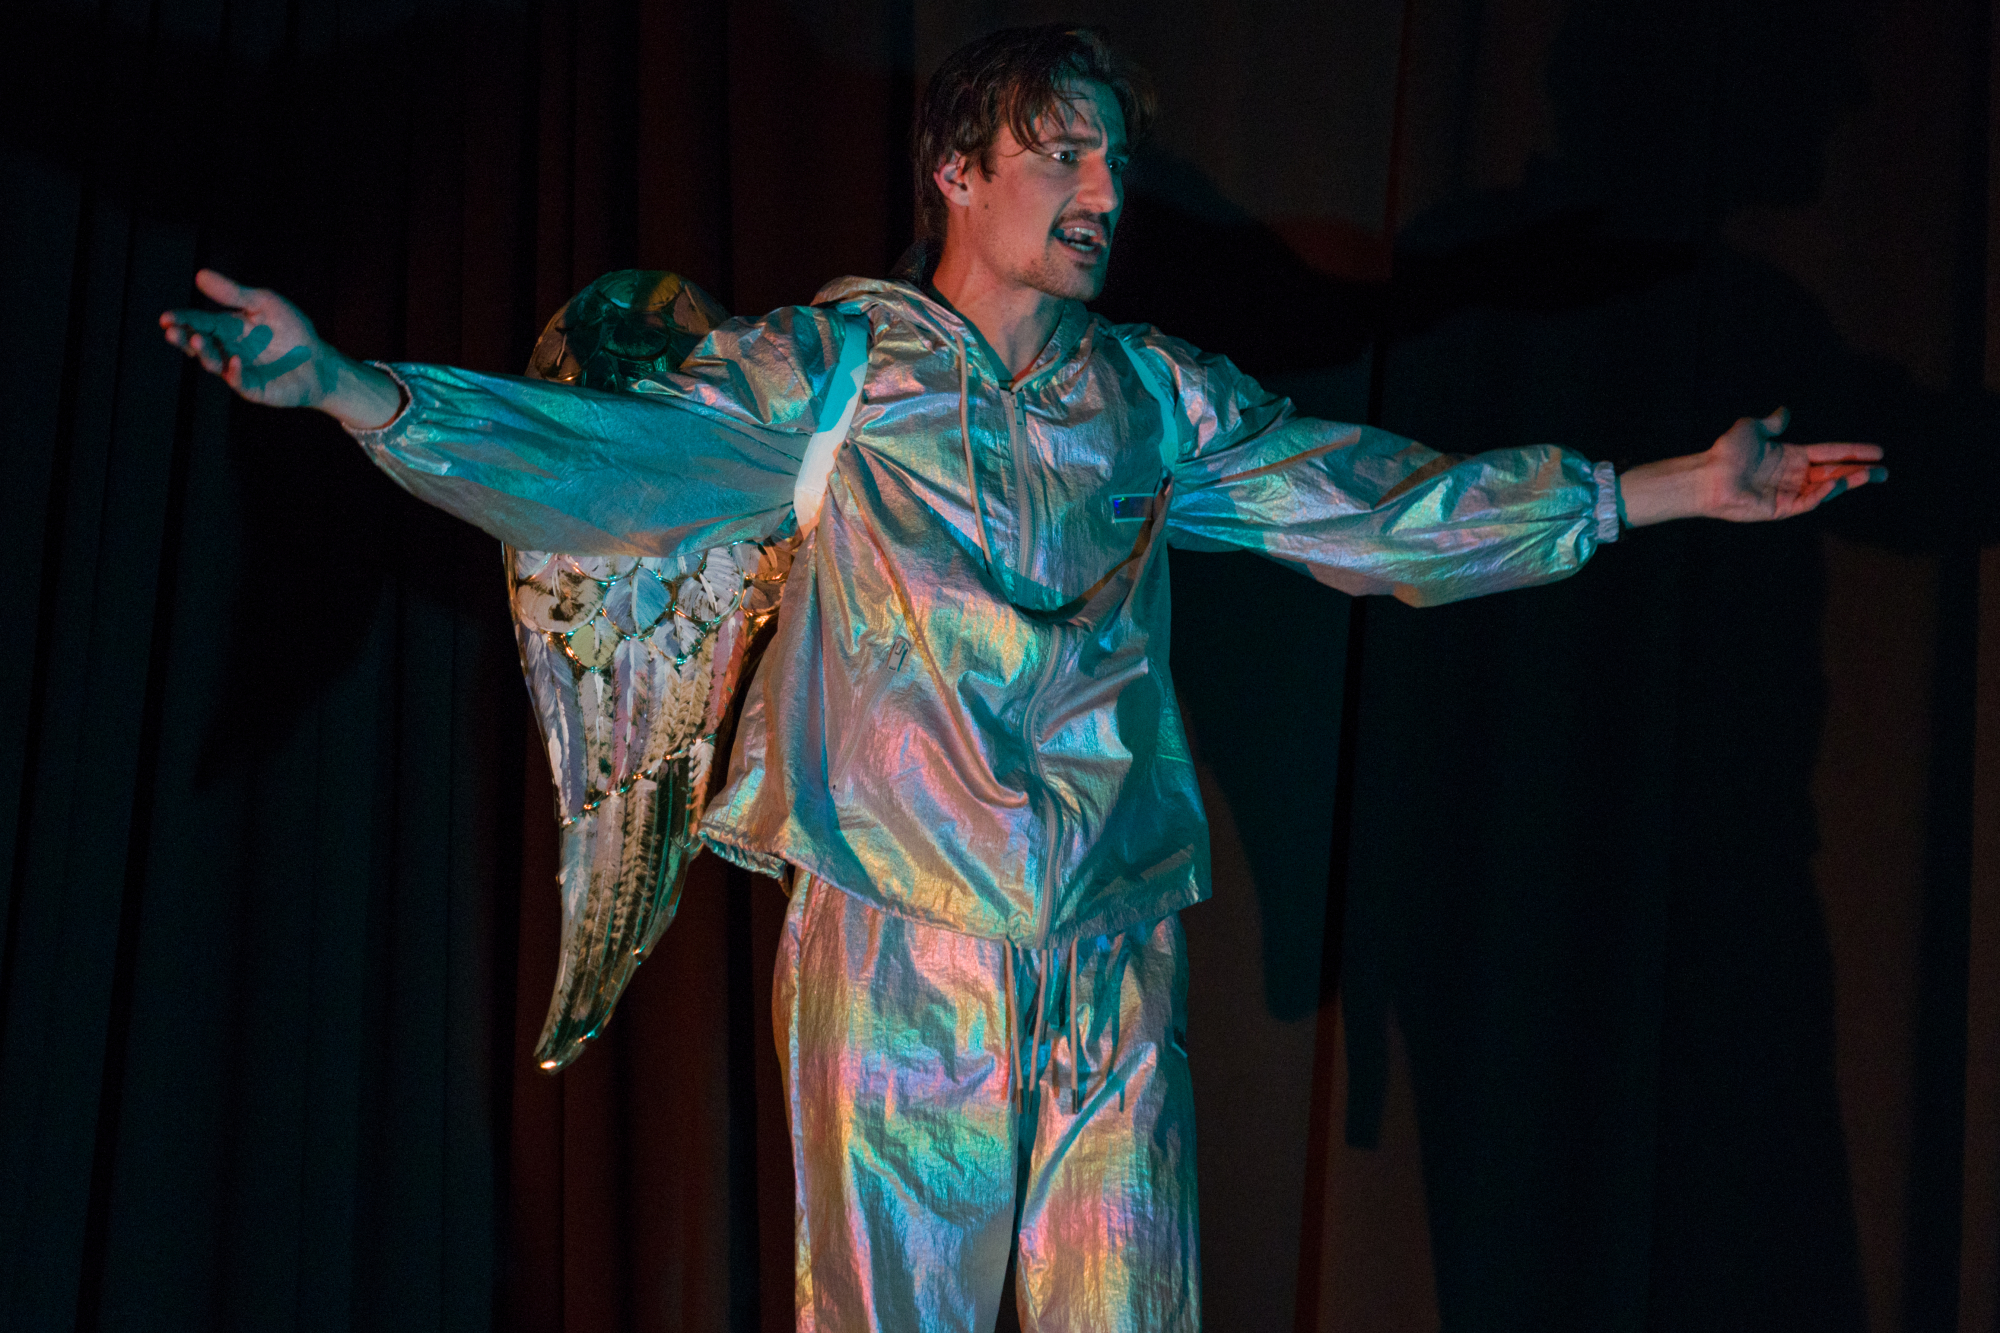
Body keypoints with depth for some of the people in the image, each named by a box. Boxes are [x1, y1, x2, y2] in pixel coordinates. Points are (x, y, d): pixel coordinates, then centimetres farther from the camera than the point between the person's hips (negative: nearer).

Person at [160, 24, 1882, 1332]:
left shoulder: (1154, 397, 13)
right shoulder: (827, 371, 3)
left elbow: (1374, 498, 14)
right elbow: (606, 454, -7)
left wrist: (1682, 487, 12)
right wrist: (344, 388, -21)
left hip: (1113, 961, 3)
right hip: (897, 947, -3)